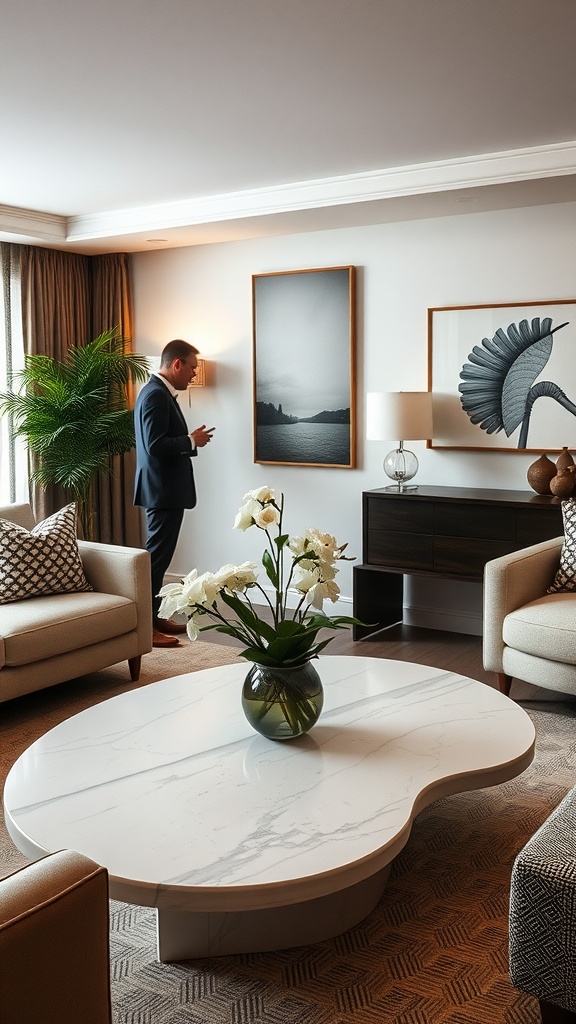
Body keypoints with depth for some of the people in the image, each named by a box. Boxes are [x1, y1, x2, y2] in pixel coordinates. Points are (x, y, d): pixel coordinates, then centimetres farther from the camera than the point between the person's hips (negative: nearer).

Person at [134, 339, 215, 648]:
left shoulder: (160, 392, 15)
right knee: (156, 557, -6)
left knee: (159, 555, 15)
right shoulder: (156, 395, -17)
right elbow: (154, 445, -24)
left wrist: (190, 440, 7)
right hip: (162, 490, -11)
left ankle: (153, 617, 24)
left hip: (165, 489, 11)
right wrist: (192, 441, -14)